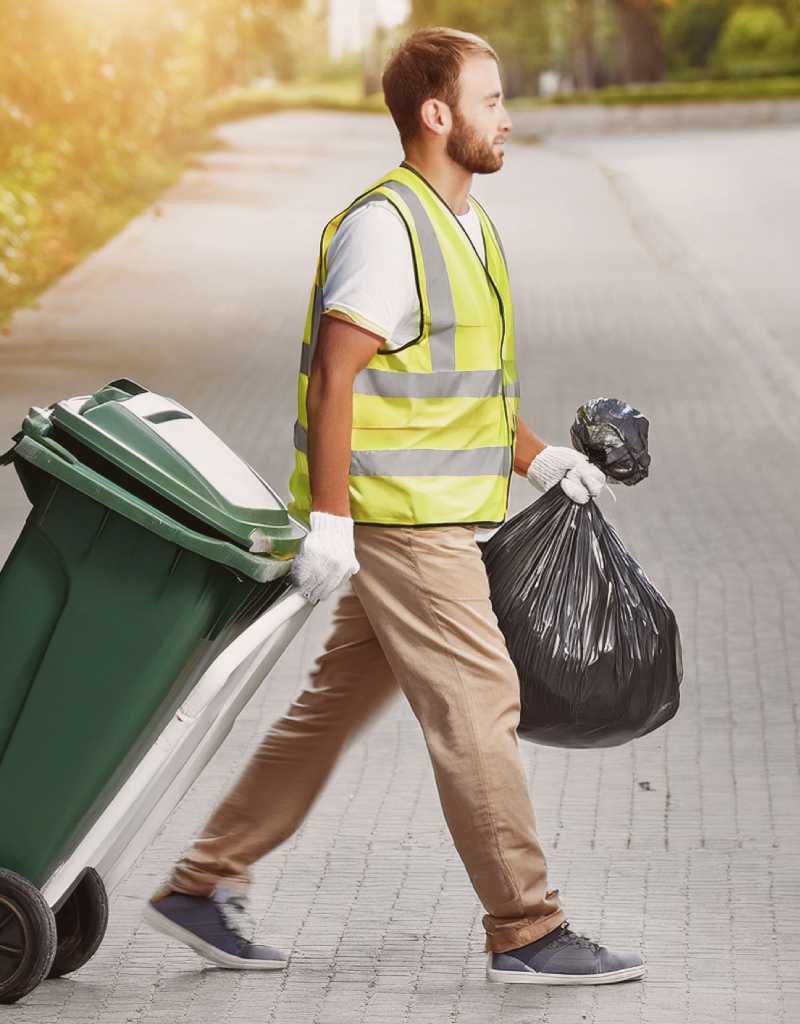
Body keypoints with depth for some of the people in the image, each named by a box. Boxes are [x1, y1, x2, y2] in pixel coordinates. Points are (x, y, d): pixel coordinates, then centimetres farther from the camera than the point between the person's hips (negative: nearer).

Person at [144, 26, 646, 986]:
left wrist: (536, 458, 15)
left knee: (331, 708, 12)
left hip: (434, 518, 10)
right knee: (477, 706, -6)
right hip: (400, 519, -10)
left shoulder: (461, 224, 16)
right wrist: (329, 520, -21)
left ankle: (203, 886, 19)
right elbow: (335, 379, -18)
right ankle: (526, 933, 0)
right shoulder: (384, 226, -15)